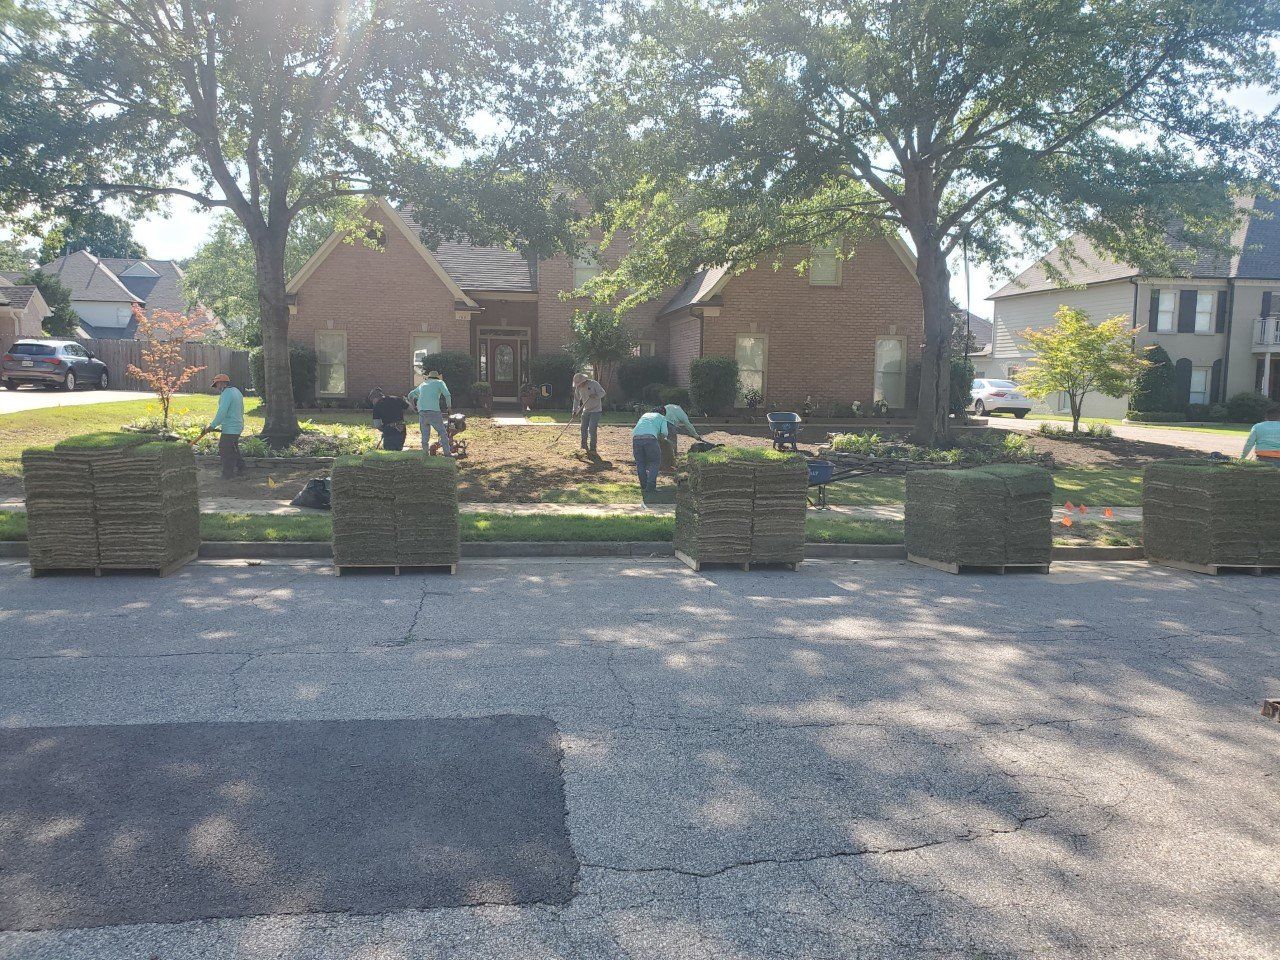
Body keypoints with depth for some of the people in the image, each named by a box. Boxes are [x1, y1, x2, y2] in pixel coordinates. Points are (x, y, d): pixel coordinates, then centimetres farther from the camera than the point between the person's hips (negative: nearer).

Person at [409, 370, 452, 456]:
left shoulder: (422, 385, 27)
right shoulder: (439, 382, 13)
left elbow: (410, 395, 35)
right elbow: (447, 395, -2)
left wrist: (414, 406, 46)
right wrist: (449, 406, 8)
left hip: (421, 412, 5)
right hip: (434, 411, -5)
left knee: (425, 435, 11)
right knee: (443, 433, 1)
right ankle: (447, 453, -1)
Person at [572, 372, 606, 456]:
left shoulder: (593, 384, -16)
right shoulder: (578, 388, 0)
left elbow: (602, 392, -13)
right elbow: (576, 399, 8)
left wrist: (595, 395, -32)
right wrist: (575, 410, 2)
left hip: (596, 410, -5)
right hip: (586, 410, 6)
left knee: (592, 429, -11)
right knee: (583, 428, 7)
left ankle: (592, 449, -6)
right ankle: (584, 445, 27)